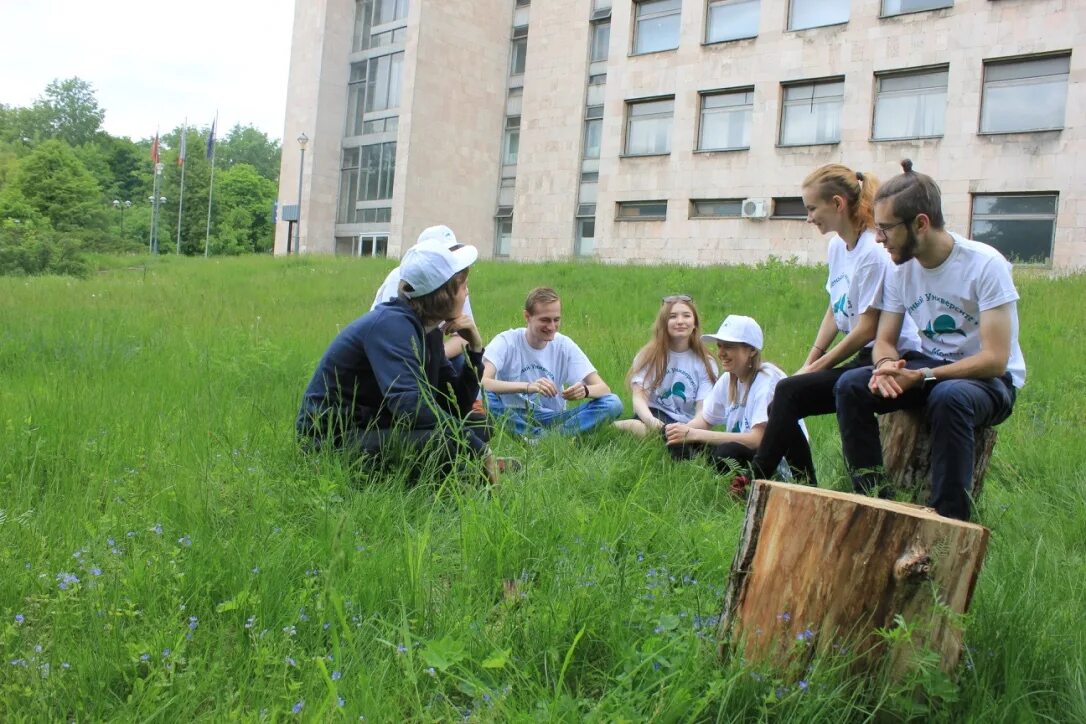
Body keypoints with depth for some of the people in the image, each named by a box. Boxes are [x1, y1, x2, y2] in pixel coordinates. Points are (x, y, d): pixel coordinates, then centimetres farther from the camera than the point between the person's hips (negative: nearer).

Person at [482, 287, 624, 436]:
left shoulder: (565, 345, -2)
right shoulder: (507, 341, -10)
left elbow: (604, 389, -6)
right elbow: (482, 382, -27)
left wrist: (584, 390, -30)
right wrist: (528, 387, -40)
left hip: (552, 419, 3)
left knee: (613, 403, -17)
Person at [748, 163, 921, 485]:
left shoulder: (874, 253, -18)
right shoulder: (836, 247, 9)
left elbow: (867, 328, -18)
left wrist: (816, 368, -11)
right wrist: (807, 365, 4)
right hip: (863, 357, 9)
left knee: (789, 393, -20)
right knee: (783, 408, -2)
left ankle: (757, 484, -11)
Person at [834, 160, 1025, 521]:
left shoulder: (985, 265, -20)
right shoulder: (902, 268, -1)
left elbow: (995, 360, -23)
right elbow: (885, 340, 3)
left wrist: (922, 376, -31)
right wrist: (886, 365, -22)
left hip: (990, 379, -5)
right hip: (929, 368, 6)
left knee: (948, 397, -39)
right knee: (851, 385, -17)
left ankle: (949, 521, -28)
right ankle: (871, 499, -10)